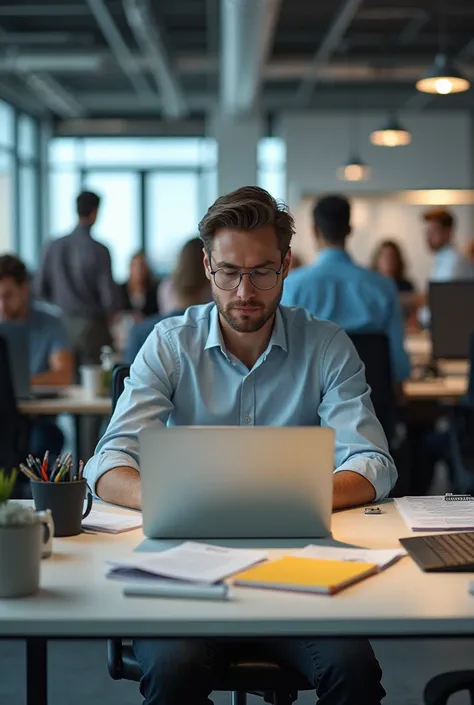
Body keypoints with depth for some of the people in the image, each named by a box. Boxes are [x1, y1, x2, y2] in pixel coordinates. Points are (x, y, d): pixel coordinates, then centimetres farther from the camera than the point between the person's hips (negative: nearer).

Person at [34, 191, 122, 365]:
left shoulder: (53, 247, 1)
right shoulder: (98, 250, -10)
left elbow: (40, 289, 4)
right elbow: (110, 295, -10)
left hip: (61, 324, 4)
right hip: (90, 325, -4)